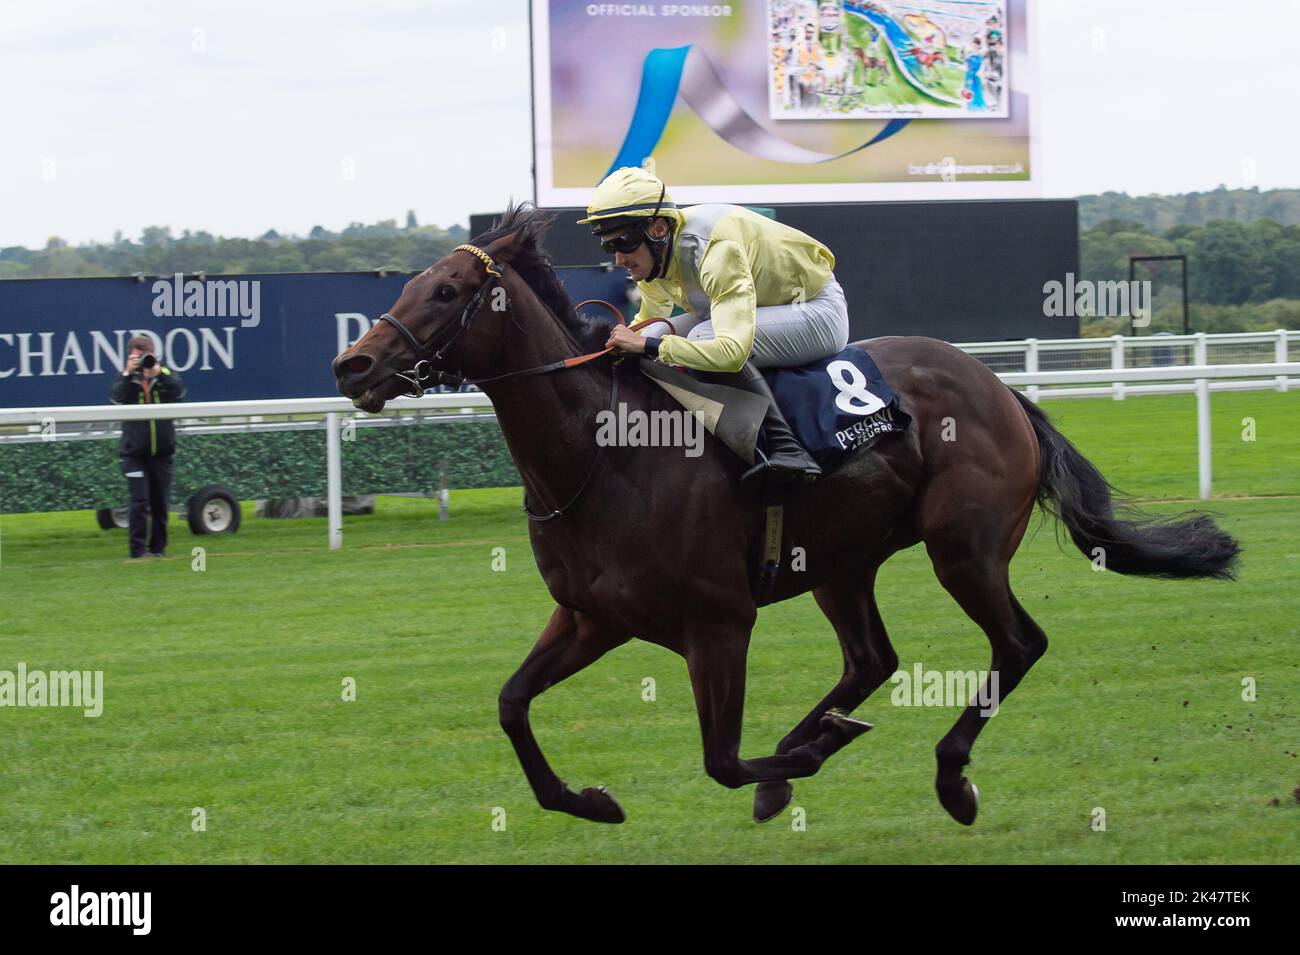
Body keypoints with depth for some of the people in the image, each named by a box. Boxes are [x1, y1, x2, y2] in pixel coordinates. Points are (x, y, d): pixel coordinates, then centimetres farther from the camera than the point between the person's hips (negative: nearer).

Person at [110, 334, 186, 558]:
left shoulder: (165, 374, 4)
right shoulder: (126, 379, 2)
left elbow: (179, 391, -15)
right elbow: (118, 397, -16)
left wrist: (157, 372, -25)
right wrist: (128, 373, -25)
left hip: (162, 451, 2)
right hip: (135, 452, -2)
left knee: (161, 504, 9)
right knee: (139, 502, -11)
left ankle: (158, 547, 20)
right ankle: (138, 550, -8)